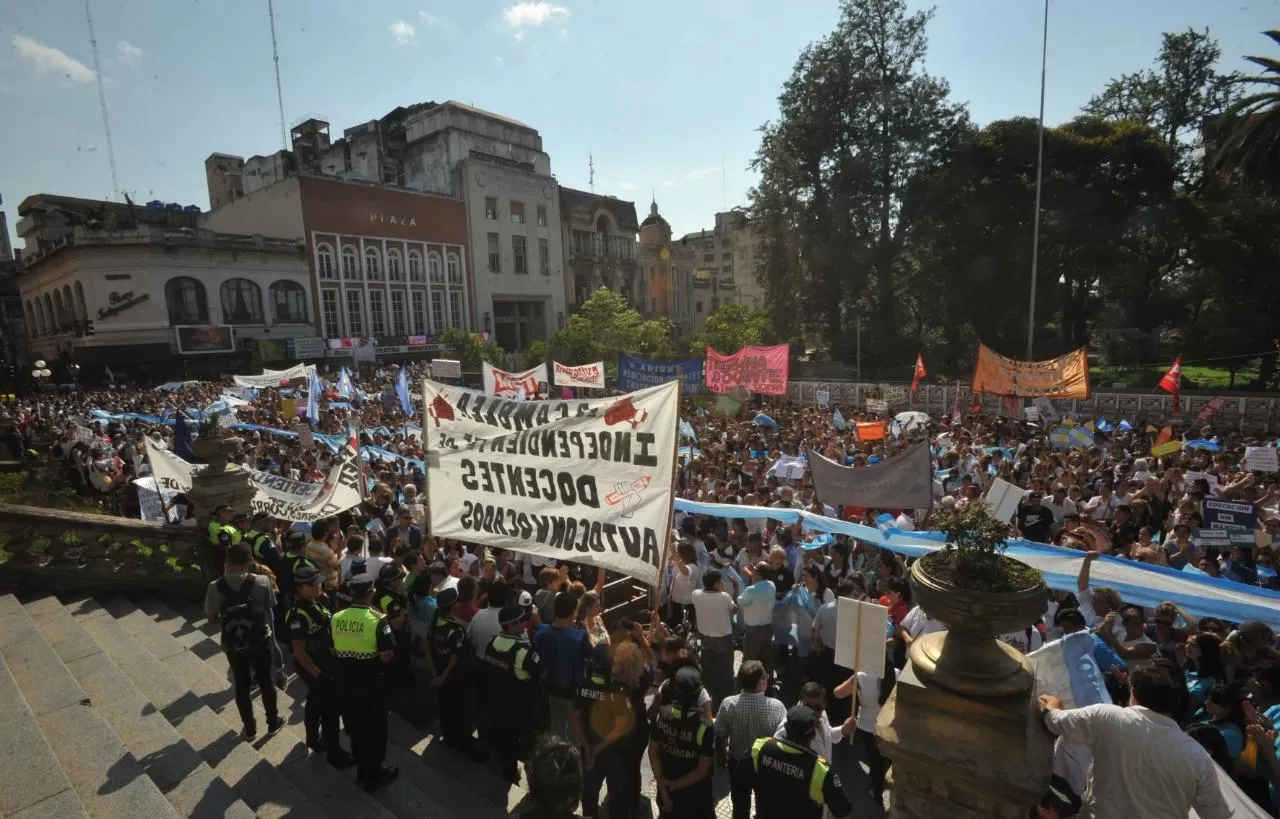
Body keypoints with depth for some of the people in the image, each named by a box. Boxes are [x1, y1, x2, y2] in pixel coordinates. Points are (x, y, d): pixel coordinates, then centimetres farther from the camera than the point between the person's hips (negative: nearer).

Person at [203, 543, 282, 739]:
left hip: (233, 644, 1)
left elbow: (212, 617, -5)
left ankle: (250, 728, 35)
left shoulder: (215, 587, -20)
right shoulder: (261, 582, -21)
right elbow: (269, 607, -7)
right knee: (265, 682, 19)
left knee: (242, 686, 20)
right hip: (260, 641, 0)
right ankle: (273, 722, 36)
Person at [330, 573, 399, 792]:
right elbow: (386, 656, -18)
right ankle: (374, 774, 27)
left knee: (354, 726, 22)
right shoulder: (377, 620, -22)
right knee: (374, 728, 13)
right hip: (371, 682, -5)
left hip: (345, 681, 5)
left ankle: (362, 769, 38)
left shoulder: (335, 618, -6)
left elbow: (332, 651, 5)